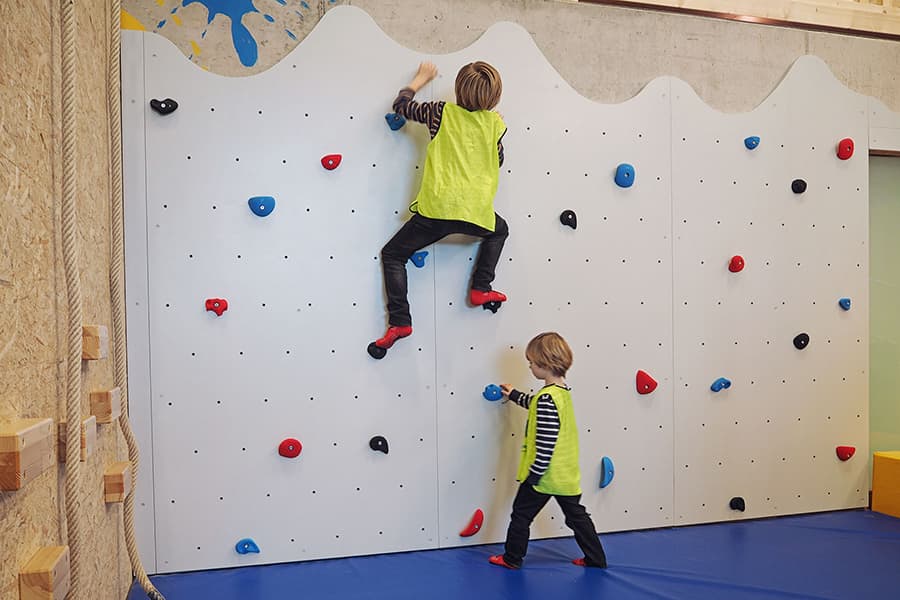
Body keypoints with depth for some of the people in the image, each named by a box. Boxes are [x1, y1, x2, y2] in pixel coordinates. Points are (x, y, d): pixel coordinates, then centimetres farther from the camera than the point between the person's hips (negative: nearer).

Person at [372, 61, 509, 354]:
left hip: (436, 209, -2)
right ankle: (481, 289, 23)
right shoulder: (496, 124, 7)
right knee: (499, 231, 36)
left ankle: (399, 321, 0)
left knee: (392, 255, 14)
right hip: (477, 212, 2)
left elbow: (401, 105, 20)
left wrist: (421, 78, 35)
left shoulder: (442, 112, 5)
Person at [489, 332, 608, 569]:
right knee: (576, 515, 18)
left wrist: (534, 474, -19)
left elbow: (546, 444, -25)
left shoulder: (547, 399, -24)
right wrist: (514, 395, 34)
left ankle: (512, 558, 24)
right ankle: (596, 559, 25)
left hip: (544, 475, -8)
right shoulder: (563, 391, 5)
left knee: (521, 515, 10)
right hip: (568, 473, 8)